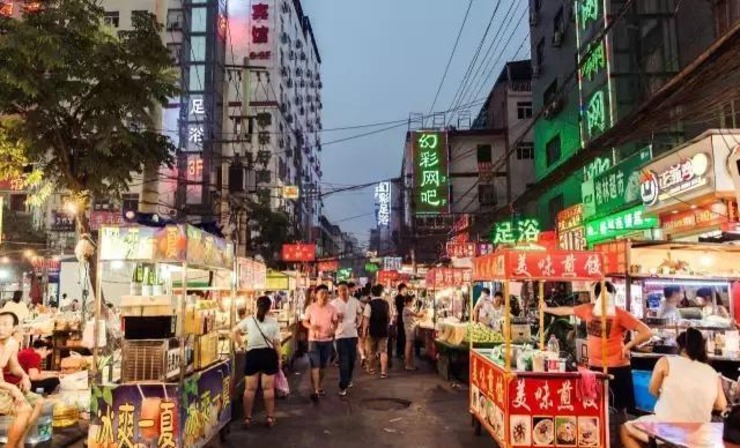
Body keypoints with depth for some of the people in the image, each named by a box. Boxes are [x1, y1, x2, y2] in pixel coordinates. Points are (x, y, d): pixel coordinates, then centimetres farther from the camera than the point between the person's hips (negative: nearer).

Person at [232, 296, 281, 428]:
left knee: (250, 388, 8)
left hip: (253, 355, 1)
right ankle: (270, 418, 14)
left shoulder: (249, 320, -2)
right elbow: (276, 343, -5)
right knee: (268, 388, 8)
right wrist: (279, 358, 5)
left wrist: (240, 344, 23)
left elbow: (234, 332, 9)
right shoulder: (273, 322, -6)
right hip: (268, 354, 0)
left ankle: (247, 418, 13)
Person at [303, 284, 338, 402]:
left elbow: (335, 322, 6)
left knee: (323, 366, 13)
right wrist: (311, 326, -19)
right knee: (315, 365, -10)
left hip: (327, 340, 3)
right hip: (314, 340, -2)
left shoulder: (332, 308, -2)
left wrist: (333, 330, -15)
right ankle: (315, 391, -12)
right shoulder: (310, 308, -6)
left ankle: (319, 387, 30)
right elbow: (304, 322, 2)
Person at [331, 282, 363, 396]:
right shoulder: (334, 303, -9)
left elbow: (359, 312, 18)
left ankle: (348, 379, 36)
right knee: (343, 361, -6)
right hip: (340, 334, -3)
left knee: (352, 359, 13)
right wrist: (337, 317, -22)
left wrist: (358, 322, 4)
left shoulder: (355, 301, 0)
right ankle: (343, 386, -1)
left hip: (352, 334, 4)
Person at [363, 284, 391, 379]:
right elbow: (389, 317, 9)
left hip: (373, 330, -2)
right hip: (384, 330, 3)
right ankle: (383, 372, -1)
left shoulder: (370, 304, -13)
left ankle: (371, 369, 32)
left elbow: (366, 319, -16)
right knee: (383, 351, 6)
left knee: (372, 351, 15)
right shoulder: (386, 303, 1)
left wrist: (364, 330, -9)